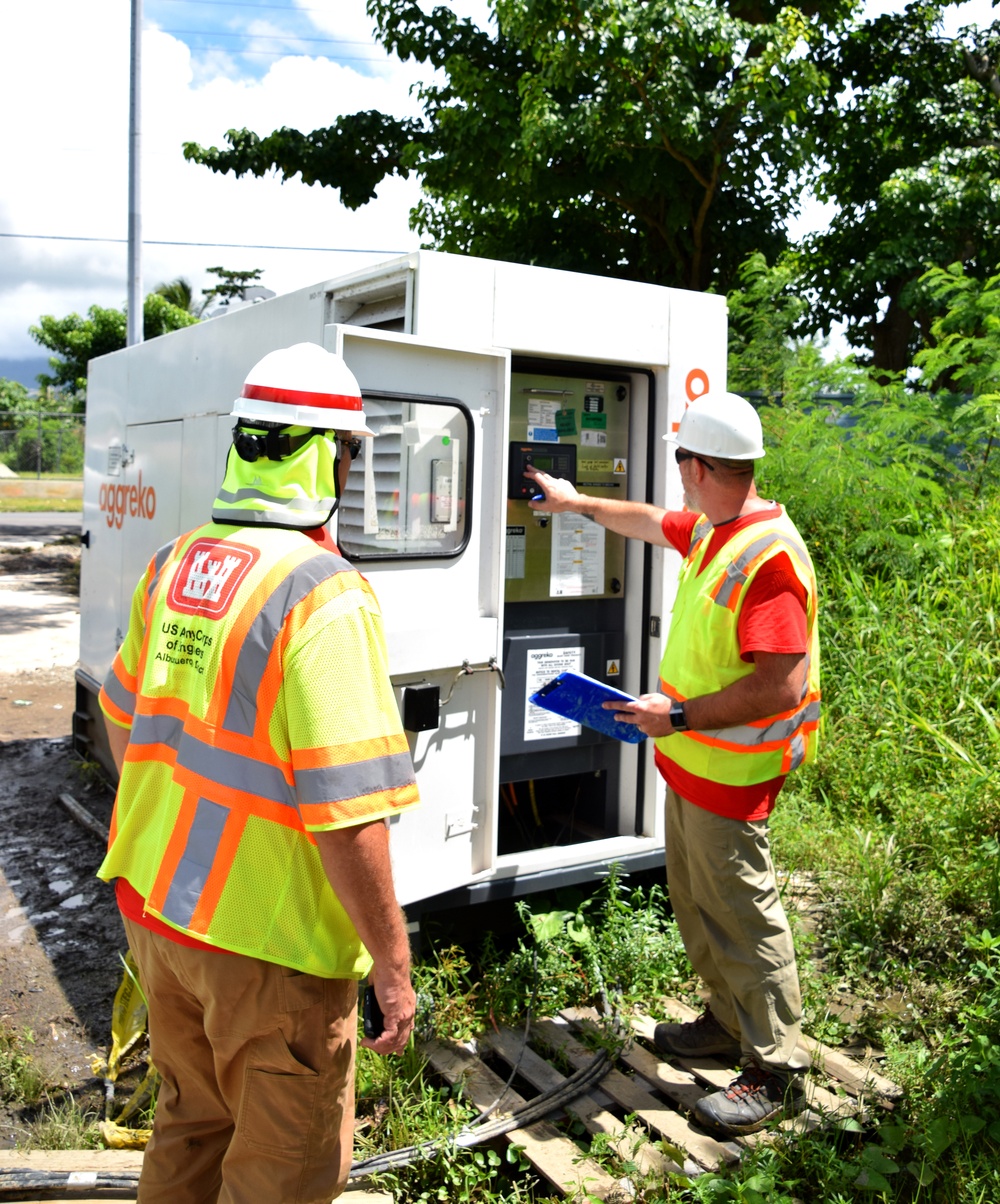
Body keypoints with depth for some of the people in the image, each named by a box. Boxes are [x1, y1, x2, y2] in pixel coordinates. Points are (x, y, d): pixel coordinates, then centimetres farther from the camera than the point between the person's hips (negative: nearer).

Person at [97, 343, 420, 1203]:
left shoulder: (173, 566, 2)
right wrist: (392, 965, -15)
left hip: (156, 906, 8)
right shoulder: (325, 596, -23)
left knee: (190, 1127, 28)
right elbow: (345, 812, -26)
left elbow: (123, 720, 15)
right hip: (269, 941, -7)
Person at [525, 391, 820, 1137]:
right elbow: (648, 522, 28)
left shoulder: (769, 555, -25)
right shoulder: (711, 532, 6)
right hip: (691, 760, 10)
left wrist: (678, 715, -23)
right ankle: (731, 1021, 37)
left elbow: (780, 687, -29)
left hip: (730, 774, -10)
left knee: (741, 915, 1)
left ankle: (777, 1070, 17)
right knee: (696, 901, 20)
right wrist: (574, 501, 37)